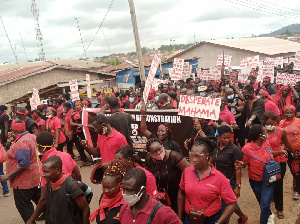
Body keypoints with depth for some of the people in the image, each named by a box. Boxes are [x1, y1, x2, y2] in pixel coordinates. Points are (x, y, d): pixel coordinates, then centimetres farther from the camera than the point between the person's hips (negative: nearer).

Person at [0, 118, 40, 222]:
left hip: (24, 180, -9)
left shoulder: (22, 143, -27)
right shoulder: (31, 136, 0)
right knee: (38, 198, 24)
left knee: (23, 205, 5)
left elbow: (23, 164, -30)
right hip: (34, 177, 9)